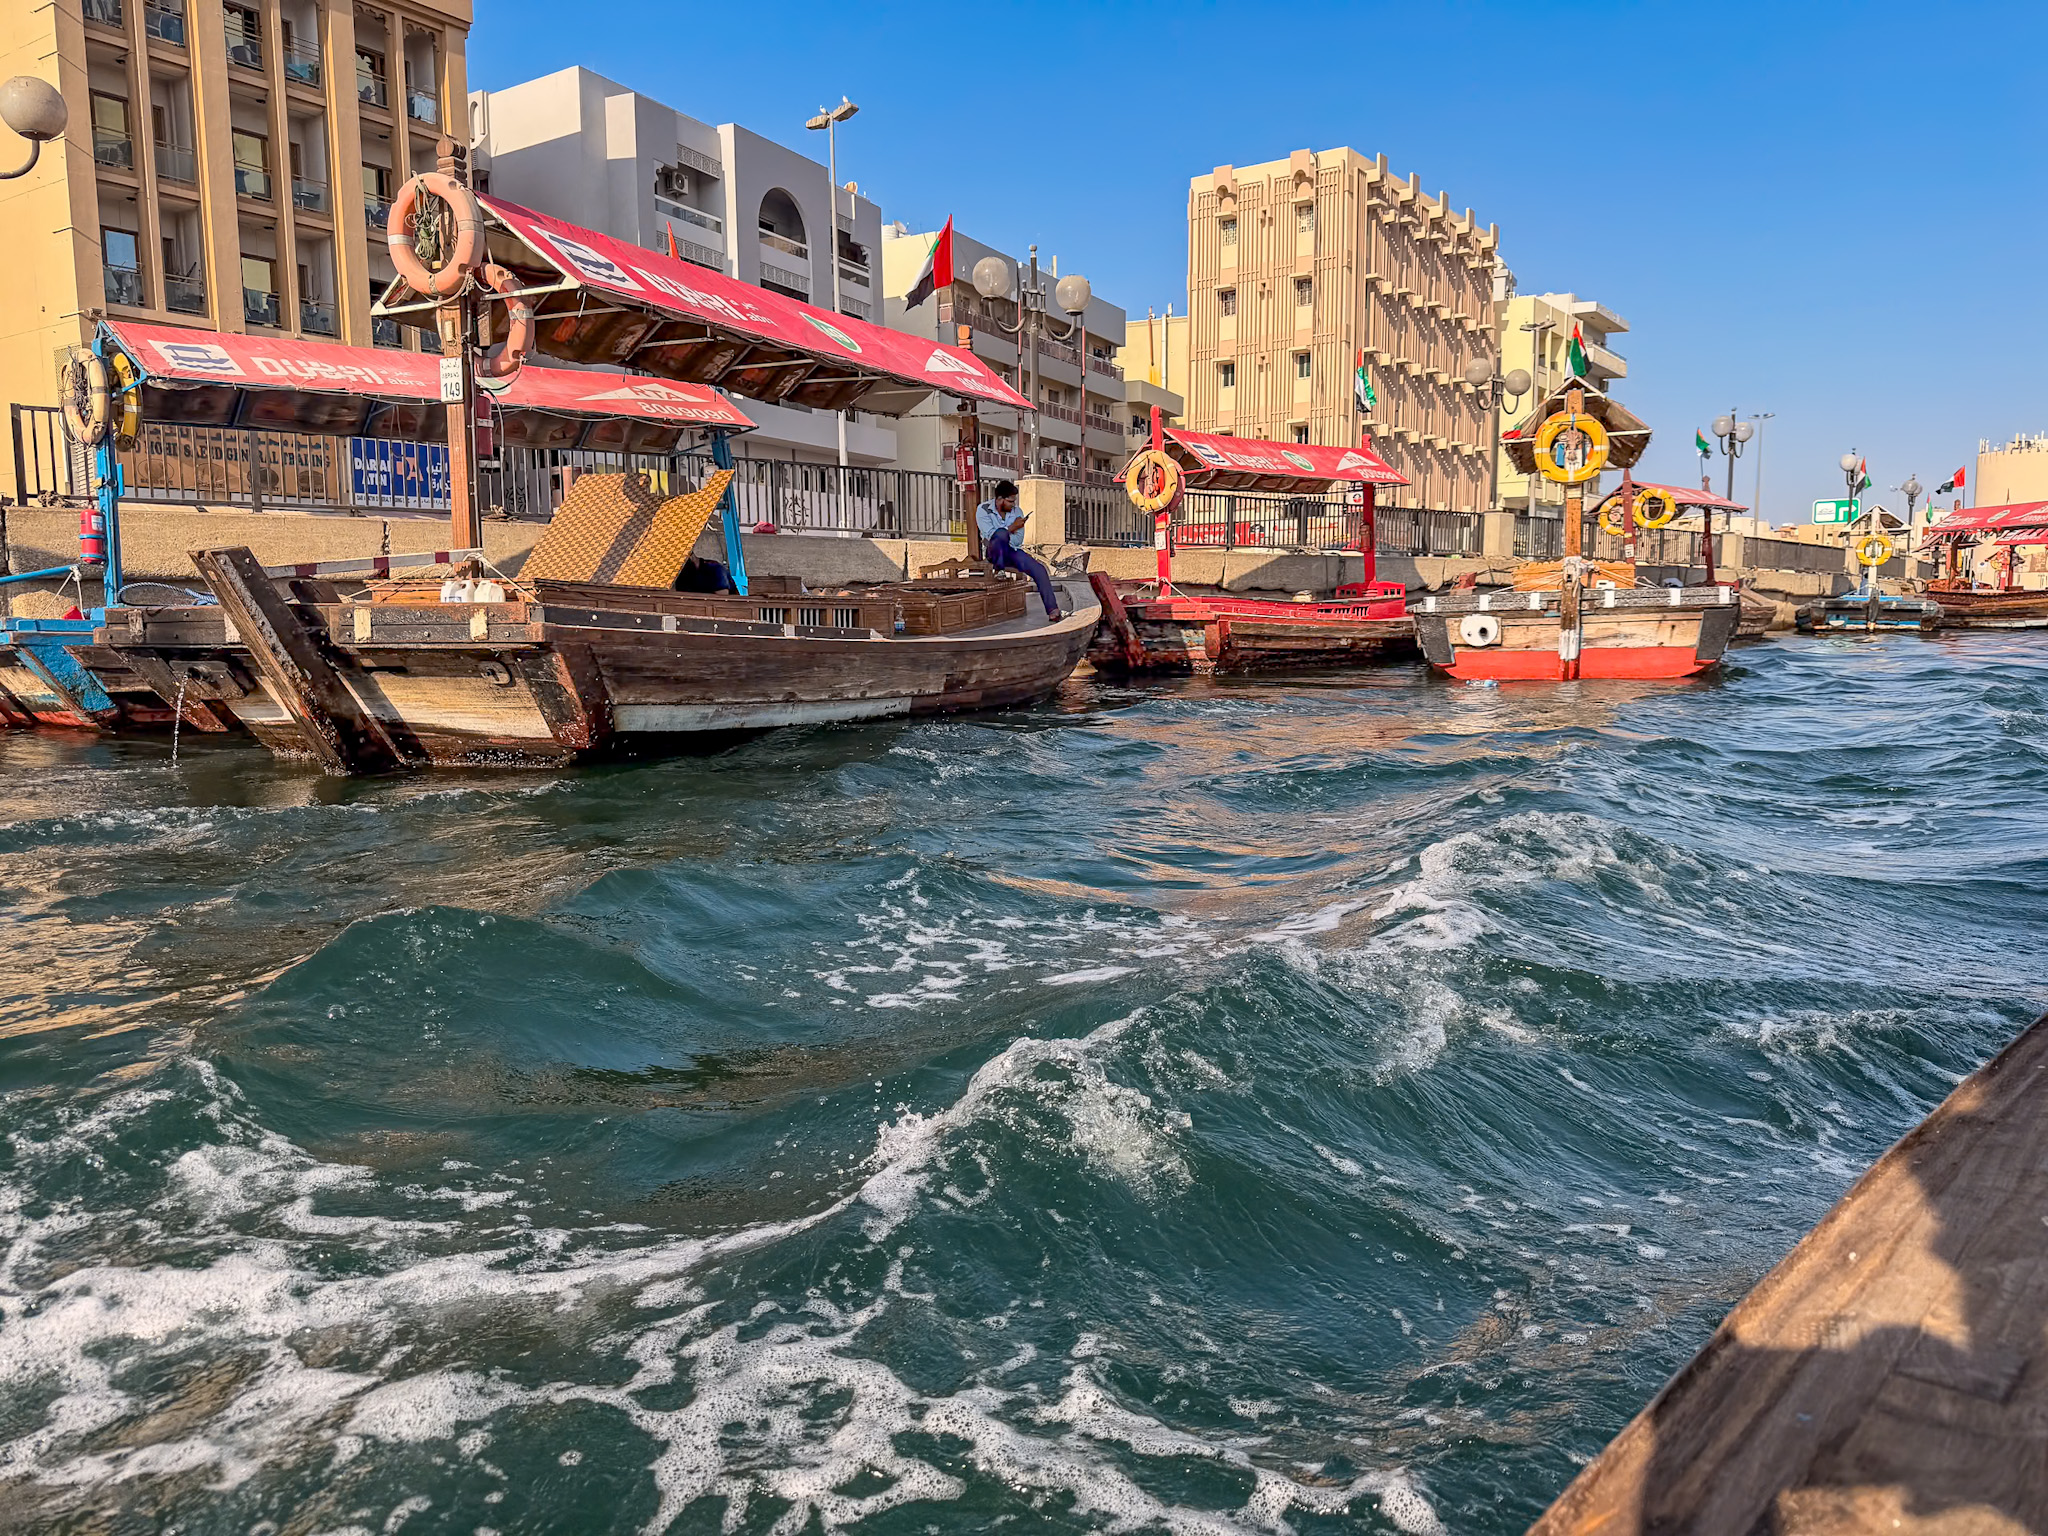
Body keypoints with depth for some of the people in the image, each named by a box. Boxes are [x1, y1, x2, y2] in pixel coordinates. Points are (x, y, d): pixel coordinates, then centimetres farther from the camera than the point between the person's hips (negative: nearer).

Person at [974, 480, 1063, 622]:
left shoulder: (1017, 512, 2)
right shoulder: (983, 510, -8)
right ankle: (999, 569, -20)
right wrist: (1011, 528, -18)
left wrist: (1007, 535, -16)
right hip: (993, 552, -4)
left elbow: (1018, 540, -2)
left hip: (1011, 551, 4)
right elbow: (991, 535, -19)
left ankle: (1052, 610, -22)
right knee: (1001, 534, -38)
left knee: (1039, 569, -19)